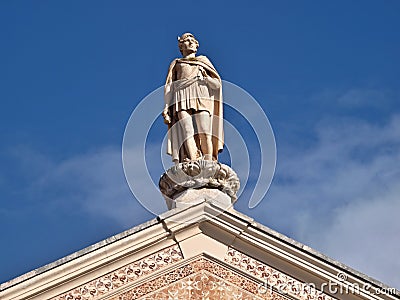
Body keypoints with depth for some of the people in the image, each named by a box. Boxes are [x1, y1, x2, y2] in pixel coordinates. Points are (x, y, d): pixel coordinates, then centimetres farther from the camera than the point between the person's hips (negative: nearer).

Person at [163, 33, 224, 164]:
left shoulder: (203, 61, 28)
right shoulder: (176, 64, 29)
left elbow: (217, 84, 18)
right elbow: (169, 87, 18)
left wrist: (205, 77, -3)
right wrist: (166, 109, 3)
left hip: (202, 99, 1)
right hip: (182, 98, -1)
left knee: (205, 133, -19)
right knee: (187, 132, -23)